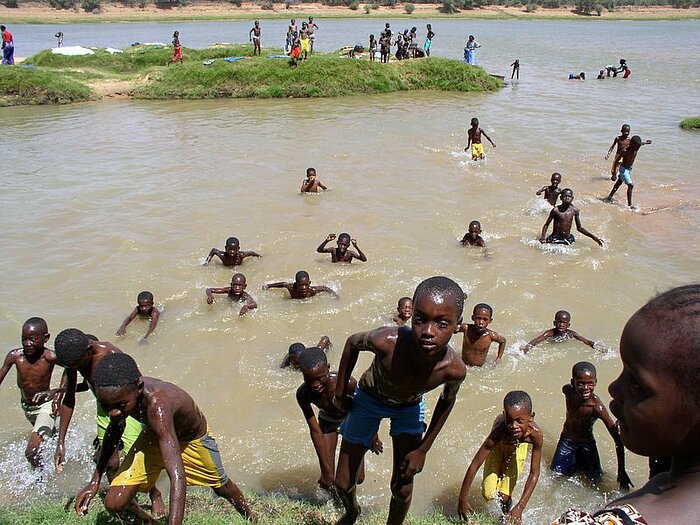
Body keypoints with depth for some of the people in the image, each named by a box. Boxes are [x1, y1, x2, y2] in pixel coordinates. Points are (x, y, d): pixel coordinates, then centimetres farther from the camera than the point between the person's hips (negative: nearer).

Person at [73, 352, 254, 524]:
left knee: (221, 486, 21)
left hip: (193, 439, -4)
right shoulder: (119, 393, -28)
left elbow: (177, 476, -54)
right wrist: (95, 480, -3)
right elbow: (115, 428, -2)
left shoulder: (157, 405, -47)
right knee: (114, 504, -9)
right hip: (153, 437, 4)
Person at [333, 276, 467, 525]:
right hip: (369, 400, 0)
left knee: (402, 488, 3)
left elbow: (447, 402, -10)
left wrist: (423, 450, -4)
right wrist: (340, 391, -6)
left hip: (410, 408, 1)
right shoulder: (387, 342, -43)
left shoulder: (454, 369, -36)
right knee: (343, 484, 12)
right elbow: (352, 343, -17)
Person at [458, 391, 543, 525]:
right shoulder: (498, 432, -44)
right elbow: (475, 464, -37)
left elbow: (534, 473, -30)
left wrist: (520, 508, -34)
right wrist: (463, 499, -34)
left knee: (504, 496, -7)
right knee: (488, 494, -5)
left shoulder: (535, 434, -41)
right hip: (499, 445, 0)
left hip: (518, 447, 0)